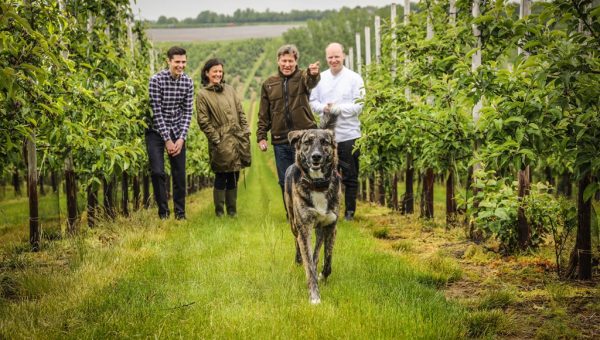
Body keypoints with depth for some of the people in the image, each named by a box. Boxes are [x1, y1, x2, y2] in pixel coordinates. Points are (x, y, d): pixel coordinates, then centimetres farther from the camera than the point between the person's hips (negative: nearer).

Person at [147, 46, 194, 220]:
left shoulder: (188, 82, -2)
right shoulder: (156, 80, -15)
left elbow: (187, 112, 0)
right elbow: (156, 112, -15)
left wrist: (181, 139, -10)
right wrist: (167, 140, -16)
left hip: (177, 132, 3)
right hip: (157, 131, -3)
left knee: (179, 174, 4)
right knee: (157, 172, -11)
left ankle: (180, 212, 17)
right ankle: (163, 211, 3)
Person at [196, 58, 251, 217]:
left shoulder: (229, 89, 15)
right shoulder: (202, 94, -2)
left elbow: (240, 113, 16)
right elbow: (203, 121, -6)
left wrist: (245, 131, 6)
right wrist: (216, 139, -11)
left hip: (237, 139, 5)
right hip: (221, 143, -5)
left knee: (233, 177, 8)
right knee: (221, 177, -2)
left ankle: (232, 211, 16)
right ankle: (219, 212, 7)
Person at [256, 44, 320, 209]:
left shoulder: (303, 77, -1)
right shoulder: (269, 84, 9)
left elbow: (311, 81, -27)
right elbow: (263, 115, 13)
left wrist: (313, 73, -50)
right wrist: (261, 136, 6)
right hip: (280, 141, 3)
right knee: (285, 182, 10)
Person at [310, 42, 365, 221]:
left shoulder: (354, 78, -2)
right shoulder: (320, 78, 8)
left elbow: (359, 106, -8)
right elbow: (312, 102, 9)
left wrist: (338, 108, -17)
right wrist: (323, 107, -11)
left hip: (349, 134, -3)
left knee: (350, 176, 4)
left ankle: (350, 211, 13)